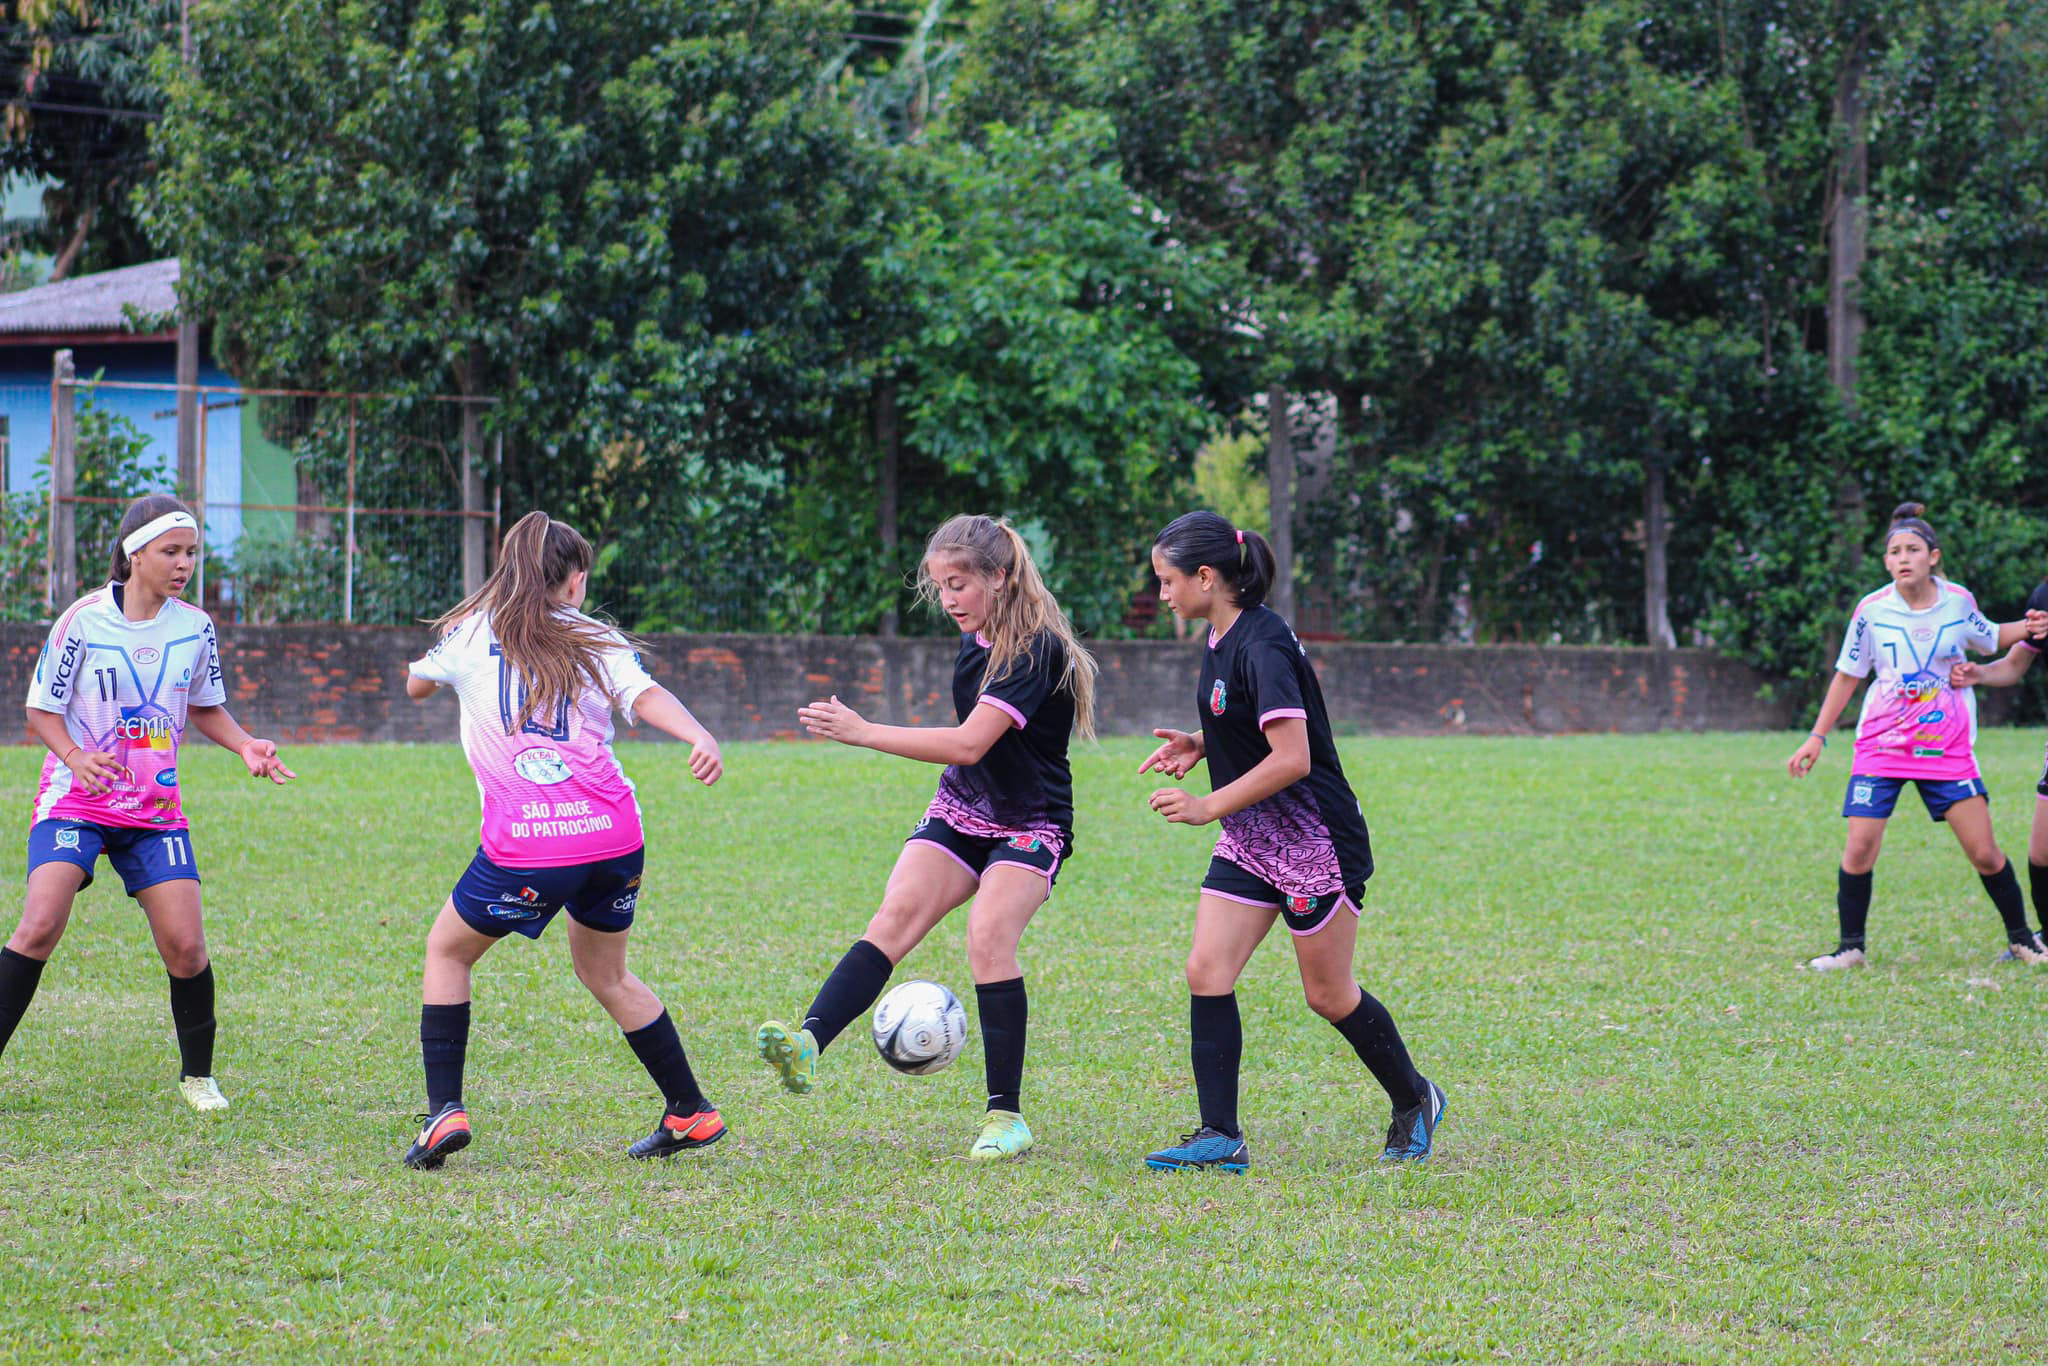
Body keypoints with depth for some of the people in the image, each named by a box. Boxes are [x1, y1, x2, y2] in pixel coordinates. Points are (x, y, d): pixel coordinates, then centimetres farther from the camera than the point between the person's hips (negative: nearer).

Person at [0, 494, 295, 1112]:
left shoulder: (194, 627, 2)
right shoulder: (82, 620, -10)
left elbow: (204, 707, 18)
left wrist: (245, 745, 0)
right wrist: (75, 756, -22)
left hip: (156, 807, 3)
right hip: (76, 803, -3)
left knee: (185, 945, -6)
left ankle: (197, 1076, 14)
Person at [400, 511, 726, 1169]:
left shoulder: (471, 632, 12)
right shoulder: (595, 640, 13)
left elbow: (416, 684, 32)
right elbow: (644, 695, -7)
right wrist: (701, 738, -23)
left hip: (526, 844, -3)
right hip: (614, 835, 3)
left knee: (447, 952, 19)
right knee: (606, 973, 25)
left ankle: (444, 1110, 6)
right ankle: (691, 1111, 28)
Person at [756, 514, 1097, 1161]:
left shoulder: (1037, 649, -21)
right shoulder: (973, 644, 7)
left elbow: (969, 743, -29)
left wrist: (863, 732, -30)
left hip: (1029, 827, -7)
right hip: (959, 814, 7)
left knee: (988, 936, -26)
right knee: (894, 917, -16)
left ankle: (1006, 1117, -18)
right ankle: (808, 1044, -35)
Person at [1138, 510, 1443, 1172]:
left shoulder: (1262, 646, -23)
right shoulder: (1222, 639, 6)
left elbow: (1291, 757, -27)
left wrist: (1208, 806, -22)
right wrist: (1199, 745, 7)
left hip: (1314, 841, -9)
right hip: (1250, 842, 9)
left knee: (1329, 994, 4)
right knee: (1206, 971, -4)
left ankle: (1415, 1101, 27)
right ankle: (1221, 1137, -4)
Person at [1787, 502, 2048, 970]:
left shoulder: (1958, 600, -2)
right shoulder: (1872, 611, -5)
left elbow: (1988, 638, 20)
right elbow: (1847, 675, 7)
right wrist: (1817, 737, 6)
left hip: (1947, 748, 1)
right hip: (1881, 746, -1)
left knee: (1984, 853, -2)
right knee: (1858, 849, -10)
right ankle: (1850, 946, 5)